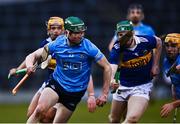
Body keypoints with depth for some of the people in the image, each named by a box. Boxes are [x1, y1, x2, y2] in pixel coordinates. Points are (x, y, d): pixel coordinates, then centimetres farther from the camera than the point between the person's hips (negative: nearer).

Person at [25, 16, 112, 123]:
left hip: (75, 93, 0)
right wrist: (30, 66, -24)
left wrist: (104, 94, -8)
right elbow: (32, 56, 0)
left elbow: (107, 67, -7)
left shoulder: (88, 47, -13)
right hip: (56, 85, 0)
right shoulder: (57, 44, -8)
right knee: (40, 110, -26)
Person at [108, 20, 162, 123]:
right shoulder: (117, 49, -18)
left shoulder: (146, 41, -16)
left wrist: (155, 65, 5)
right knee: (114, 120, 17)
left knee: (132, 118, -25)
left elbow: (159, 42, 9)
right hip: (123, 86, 2)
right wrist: (111, 81, -57)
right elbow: (112, 68, -35)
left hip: (142, 86, -2)